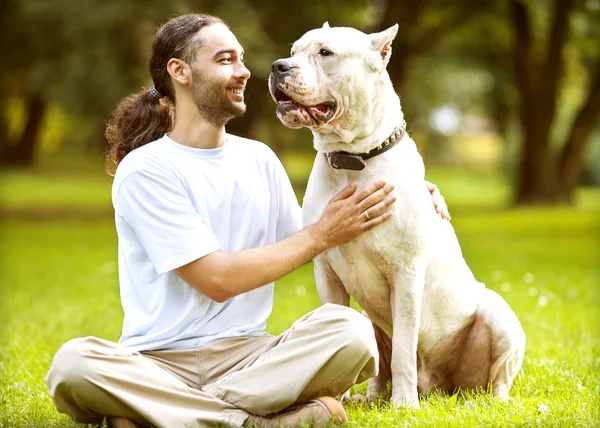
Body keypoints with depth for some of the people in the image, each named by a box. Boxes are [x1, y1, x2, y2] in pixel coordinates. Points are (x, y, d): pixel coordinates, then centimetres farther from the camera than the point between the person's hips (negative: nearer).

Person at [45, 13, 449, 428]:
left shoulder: (260, 159, 13)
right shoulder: (144, 170, -6)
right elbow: (217, 279, -11)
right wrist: (323, 234, -7)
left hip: (247, 354, 5)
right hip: (160, 360, -4)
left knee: (348, 329, -25)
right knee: (74, 363, -36)